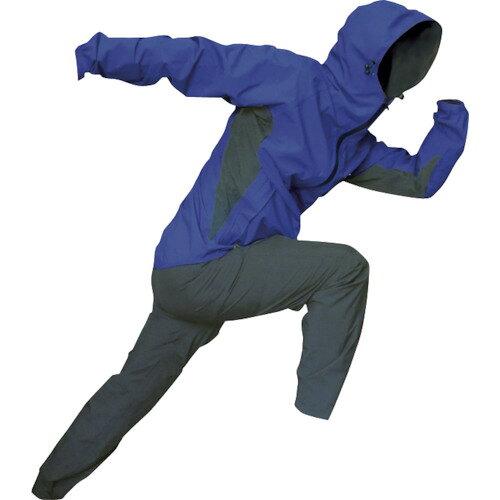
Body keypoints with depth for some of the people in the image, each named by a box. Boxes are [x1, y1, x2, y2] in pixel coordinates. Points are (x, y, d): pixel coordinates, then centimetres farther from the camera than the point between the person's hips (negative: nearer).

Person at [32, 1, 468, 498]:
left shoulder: (351, 144, 15)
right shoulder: (290, 77, -9)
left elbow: (420, 178, 16)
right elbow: (191, 58, -11)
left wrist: (455, 109, 14)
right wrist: (94, 55, -13)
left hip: (186, 279, 9)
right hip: (197, 267, -9)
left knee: (135, 386, 19)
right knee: (344, 268, -10)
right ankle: (314, 419, -2)